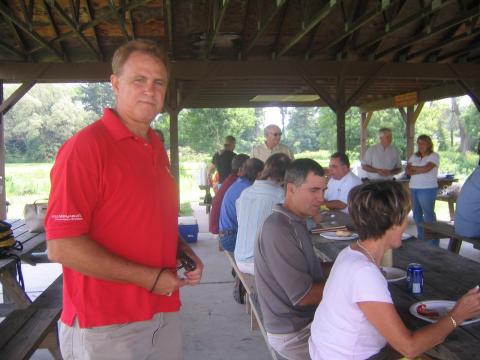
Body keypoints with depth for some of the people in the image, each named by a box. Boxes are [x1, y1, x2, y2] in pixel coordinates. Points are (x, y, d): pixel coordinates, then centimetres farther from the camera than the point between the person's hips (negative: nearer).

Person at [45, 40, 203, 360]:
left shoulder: (158, 149, 10)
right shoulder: (86, 146, -15)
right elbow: (61, 246, -21)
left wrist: (185, 253, 3)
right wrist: (148, 278, -18)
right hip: (104, 328, -7)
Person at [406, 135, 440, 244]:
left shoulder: (434, 156, -2)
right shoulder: (414, 156, 15)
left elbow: (426, 168, -17)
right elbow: (407, 171, 4)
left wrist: (413, 168, -1)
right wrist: (420, 170, -10)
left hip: (428, 189, -6)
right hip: (413, 188, 6)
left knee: (428, 215, -8)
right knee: (417, 214, 9)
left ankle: (433, 243, -3)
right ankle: (421, 239, 20)